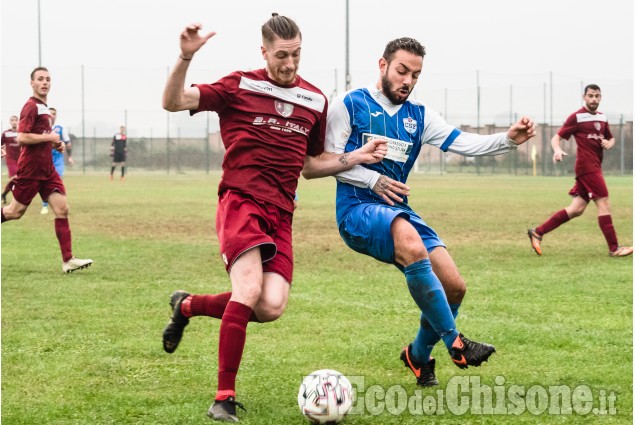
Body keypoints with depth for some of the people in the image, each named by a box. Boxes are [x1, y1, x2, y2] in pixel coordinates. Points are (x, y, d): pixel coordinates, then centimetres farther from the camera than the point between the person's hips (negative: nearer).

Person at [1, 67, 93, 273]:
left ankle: (68, 260, -7)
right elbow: (22, 138, -23)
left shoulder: (44, 108, 16)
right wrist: (49, 137, -16)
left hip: (47, 170, 8)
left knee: (62, 209, -4)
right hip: (30, 170, -8)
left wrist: (55, 144, 11)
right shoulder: (31, 107, -13)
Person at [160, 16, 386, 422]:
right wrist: (185, 58, -23)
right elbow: (173, 102, -7)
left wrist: (359, 157, 10)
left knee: (272, 306, -13)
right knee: (249, 289, -25)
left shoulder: (315, 100, 13)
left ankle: (188, 306, 15)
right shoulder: (240, 86, -1)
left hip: (280, 214, 5)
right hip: (241, 202, -5)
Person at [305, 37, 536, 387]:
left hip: (398, 211, 6)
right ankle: (454, 343, -30)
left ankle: (419, 355, 20)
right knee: (412, 244, -38)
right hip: (357, 209, -6)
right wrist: (373, 180, -16)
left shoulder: (419, 116, 14)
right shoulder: (350, 104, -1)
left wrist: (508, 140, -15)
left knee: (454, 287, -7)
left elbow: (464, 143, 2)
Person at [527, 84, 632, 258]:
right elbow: (556, 137, -5)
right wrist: (557, 150, -27)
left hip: (595, 167, 8)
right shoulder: (576, 117, -4)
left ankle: (537, 232, 8)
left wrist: (609, 143, 5)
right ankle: (614, 248, -7)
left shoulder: (602, 118, 17)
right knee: (603, 203, -10)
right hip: (587, 166, -8)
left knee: (576, 209, 3)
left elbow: (611, 138, 29)